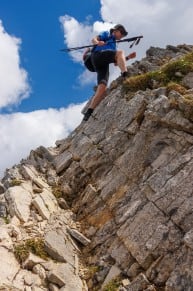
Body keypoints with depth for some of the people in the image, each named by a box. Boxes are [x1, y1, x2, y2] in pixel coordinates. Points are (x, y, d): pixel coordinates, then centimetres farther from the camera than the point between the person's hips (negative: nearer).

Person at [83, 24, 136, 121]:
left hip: (104, 65, 6)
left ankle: (89, 112, -20)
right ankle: (125, 75, -46)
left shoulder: (114, 45, 39)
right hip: (98, 55, -6)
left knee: (102, 88, -15)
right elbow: (93, 39, 6)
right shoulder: (106, 34, 21)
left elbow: (116, 62, 30)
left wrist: (128, 57, 18)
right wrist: (97, 42, -17)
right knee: (120, 52, -24)